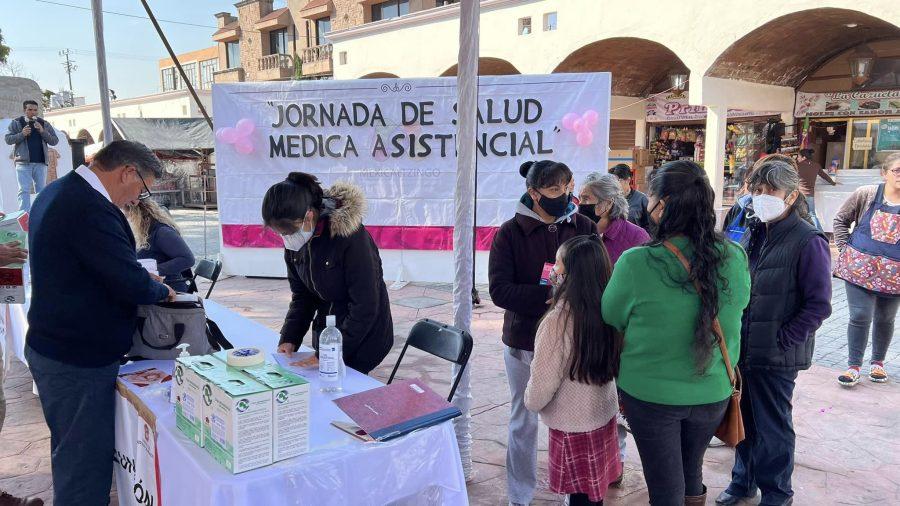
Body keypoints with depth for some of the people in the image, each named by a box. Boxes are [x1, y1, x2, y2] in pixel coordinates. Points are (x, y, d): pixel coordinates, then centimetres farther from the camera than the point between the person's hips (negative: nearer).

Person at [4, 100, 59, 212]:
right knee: (24, 190, -6)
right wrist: (22, 134, -14)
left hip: (41, 163, 2)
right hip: (24, 162, -2)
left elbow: (55, 141, 6)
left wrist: (43, 132, -9)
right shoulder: (16, 123, 6)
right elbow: (8, 139, 1)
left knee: (41, 190, 5)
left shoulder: (44, 124, 11)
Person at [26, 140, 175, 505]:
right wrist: (163, 291, -6)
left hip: (51, 347, 10)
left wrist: (142, 278, 9)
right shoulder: (91, 209, -26)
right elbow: (134, 284, -27)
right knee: (86, 462, 2)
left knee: (71, 454, 24)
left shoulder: (58, 191, 8)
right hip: (79, 359, -10)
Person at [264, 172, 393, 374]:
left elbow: (365, 307, -23)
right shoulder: (294, 243, -6)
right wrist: (289, 339, -9)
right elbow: (301, 296, 5)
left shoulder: (349, 235, -26)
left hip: (364, 337, -6)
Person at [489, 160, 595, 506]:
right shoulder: (510, 233, -7)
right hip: (526, 343, 0)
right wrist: (548, 295, -25)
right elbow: (499, 290, -14)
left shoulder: (583, 228, -2)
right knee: (524, 422, 15)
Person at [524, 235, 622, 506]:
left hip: (573, 427, -6)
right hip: (604, 417, 6)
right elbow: (611, 365, 6)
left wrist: (530, 400, 1)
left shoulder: (557, 322, -26)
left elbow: (541, 390, -18)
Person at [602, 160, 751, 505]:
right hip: (713, 393, 4)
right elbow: (737, 307, 5)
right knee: (692, 474, 27)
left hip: (649, 393, -3)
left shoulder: (636, 263, -24)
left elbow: (611, 321, -9)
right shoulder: (734, 258, -13)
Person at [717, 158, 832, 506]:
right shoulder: (756, 234, 7)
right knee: (745, 417, 20)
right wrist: (734, 332, 8)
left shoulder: (808, 241, -14)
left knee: (772, 425, 9)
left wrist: (783, 339, -16)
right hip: (744, 348, 6)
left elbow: (818, 305, -15)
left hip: (776, 356, -6)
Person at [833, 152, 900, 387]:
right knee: (860, 317, -2)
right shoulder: (865, 195, -6)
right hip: (860, 269, -1)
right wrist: (845, 248, -3)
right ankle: (854, 366, 10)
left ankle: (877, 363, 34)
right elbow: (841, 220, 5)